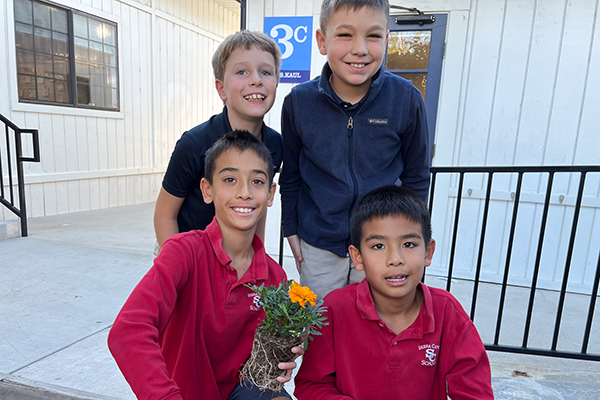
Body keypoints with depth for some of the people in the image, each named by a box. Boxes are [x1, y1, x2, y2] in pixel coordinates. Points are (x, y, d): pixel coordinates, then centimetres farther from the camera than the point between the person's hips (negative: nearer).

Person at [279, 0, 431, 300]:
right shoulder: (298, 102, -10)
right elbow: (290, 175, 4)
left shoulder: (406, 100, -12)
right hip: (318, 247, 1)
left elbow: (416, 177, 1)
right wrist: (291, 229, 7)